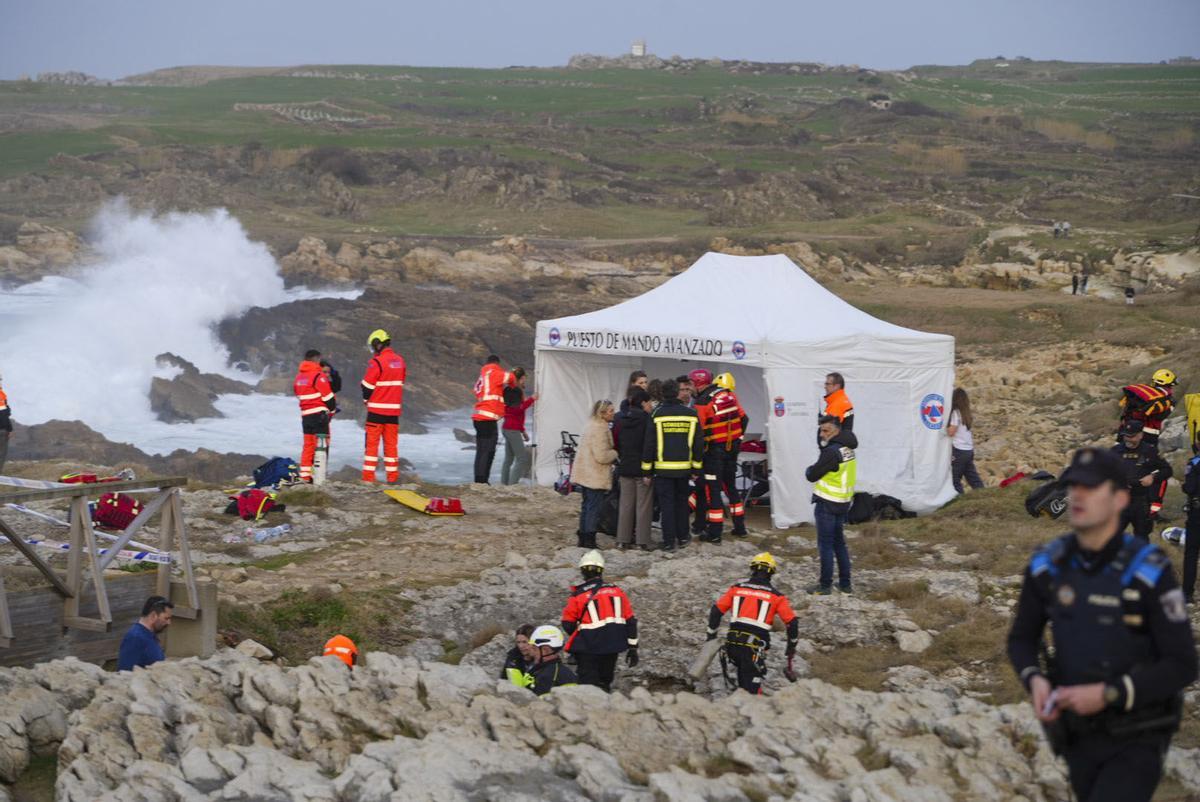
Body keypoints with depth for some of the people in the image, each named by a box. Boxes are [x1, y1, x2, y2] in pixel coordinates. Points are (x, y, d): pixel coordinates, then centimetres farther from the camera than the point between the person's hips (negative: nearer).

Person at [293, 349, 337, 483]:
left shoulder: (299, 376, 13)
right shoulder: (318, 375, -11)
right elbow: (328, 396, -11)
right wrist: (332, 410, 8)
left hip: (305, 415, 7)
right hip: (319, 414, -7)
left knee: (308, 445, 12)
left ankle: (305, 476, 11)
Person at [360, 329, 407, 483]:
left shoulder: (377, 362, -14)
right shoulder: (400, 361, 7)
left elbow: (367, 385, -10)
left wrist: (366, 399, 9)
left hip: (377, 409, -6)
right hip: (394, 409, 6)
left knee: (372, 443, -1)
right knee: (391, 443, 11)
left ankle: (368, 476, -4)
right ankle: (392, 476, 9)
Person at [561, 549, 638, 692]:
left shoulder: (578, 595, -8)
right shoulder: (616, 591, 3)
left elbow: (568, 624, -3)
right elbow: (630, 620, 5)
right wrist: (632, 647, 12)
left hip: (588, 649, -4)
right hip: (612, 647, 4)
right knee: (604, 684, 18)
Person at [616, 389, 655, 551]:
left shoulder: (623, 420, 9)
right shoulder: (646, 419, -12)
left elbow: (618, 445, 12)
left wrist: (620, 466, 16)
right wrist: (648, 472, -16)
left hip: (625, 469, 6)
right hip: (642, 469, -6)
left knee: (626, 504, 11)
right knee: (643, 505, -1)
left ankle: (622, 539, 13)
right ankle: (643, 541, -1)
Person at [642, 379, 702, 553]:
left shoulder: (657, 415, -8)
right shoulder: (691, 415, 1)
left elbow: (649, 444, -6)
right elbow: (698, 443, 6)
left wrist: (646, 469, 1)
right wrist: (696, 467, 14)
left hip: (663, 467, -2)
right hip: (684, 467, 2)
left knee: (667, 504, 2)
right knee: (682, 502, 17)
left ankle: (669, 541, 0)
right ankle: (682, 537, 22)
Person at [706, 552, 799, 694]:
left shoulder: (737, 588, 11)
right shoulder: (776, 596, 5)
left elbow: (716, 611, 10)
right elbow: (792, 622, 5)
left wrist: (711, 635, 21)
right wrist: (792, 646, 19)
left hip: (732, 644, 3)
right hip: (754, 648, -3)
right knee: (751, 689, -4)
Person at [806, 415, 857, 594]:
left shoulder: (832, 452, -21)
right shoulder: (847, 449, 8)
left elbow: (812, 475, -17)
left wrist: (809, 470, 4)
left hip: (827, 504, -9)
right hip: (843, 503, 9)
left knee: (826, 545, -2)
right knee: (839, 543, 17)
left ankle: (825, 585, 2)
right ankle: (845, 584, 21)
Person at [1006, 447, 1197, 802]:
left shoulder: (1150, 572, -21)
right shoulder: (1047, 566, -8)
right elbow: (1022, 639, 7)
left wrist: (1107, 694, -29)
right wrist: (1035, 681, -16)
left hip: (1137, 742, -5)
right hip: (1079, 735, 5)